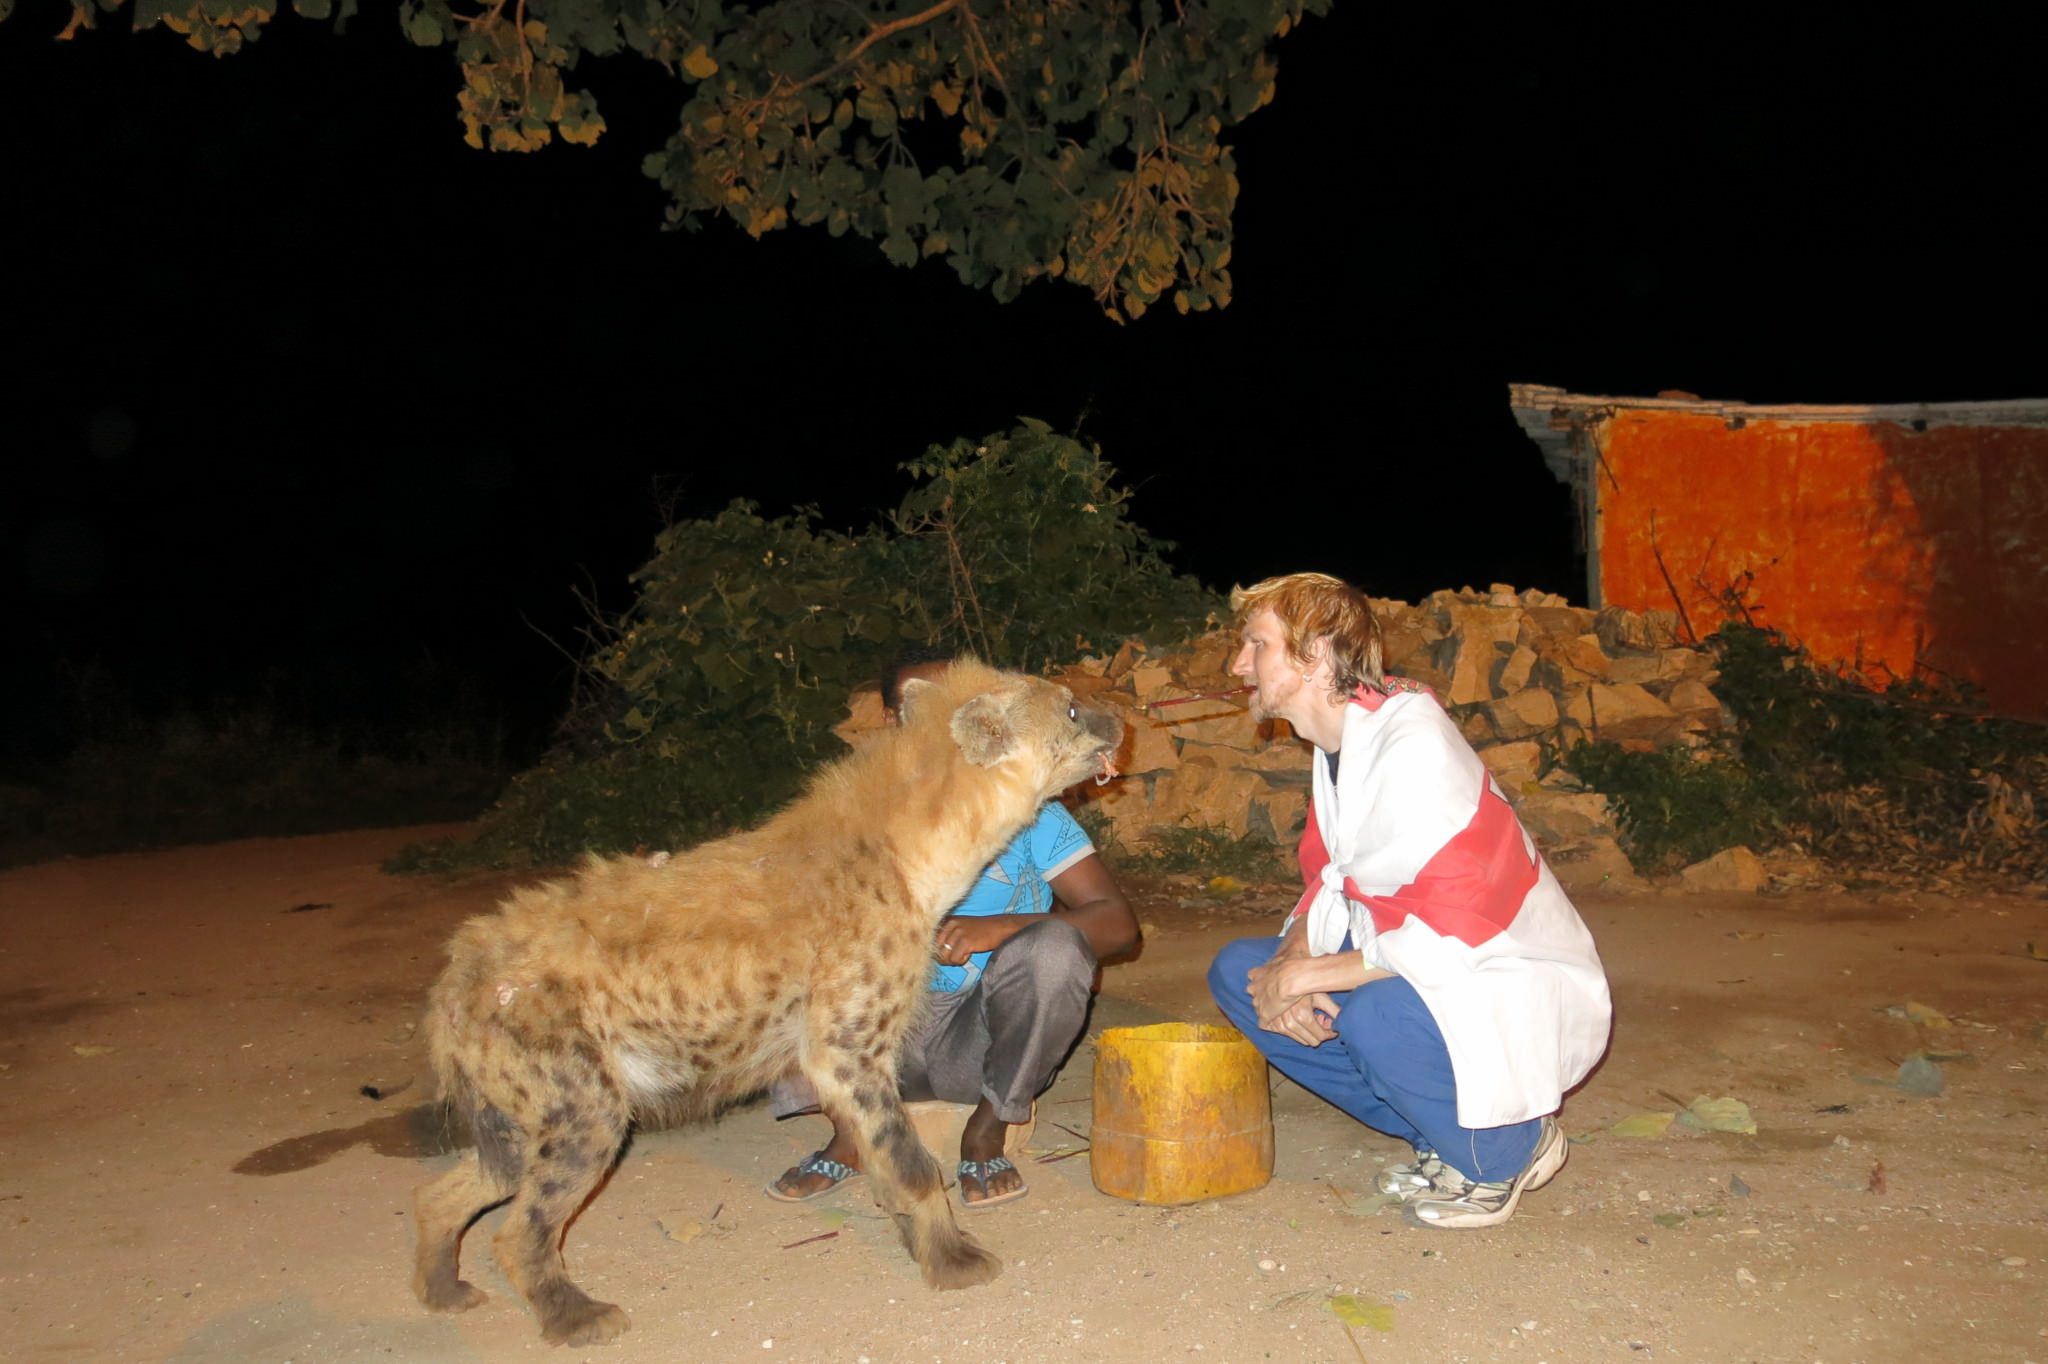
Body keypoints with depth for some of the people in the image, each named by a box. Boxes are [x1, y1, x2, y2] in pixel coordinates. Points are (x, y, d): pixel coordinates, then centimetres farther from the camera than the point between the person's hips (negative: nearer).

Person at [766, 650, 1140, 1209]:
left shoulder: (1026, 811, -3)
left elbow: (1119, 922, -12)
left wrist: (1001, 928, -29)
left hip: (985, 1038, -1)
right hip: (886, 1032, 2)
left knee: (1052, 948, -31)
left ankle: (987, 1132, -7)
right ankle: (850, 1128, 0)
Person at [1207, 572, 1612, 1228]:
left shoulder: (1413, 745, -25)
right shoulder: (1338, 745, 5)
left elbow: (1454, 938, -30)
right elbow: (1328, 889, 8)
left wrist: (1305, 975, -22)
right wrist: (1289, 965, -13)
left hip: (1522, 995, -9)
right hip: (1415, 973, 9)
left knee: (1377, 1017, -38)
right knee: (1237, 971, -2)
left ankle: (1509, 1147, -4)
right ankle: (1441, 1134, 5)